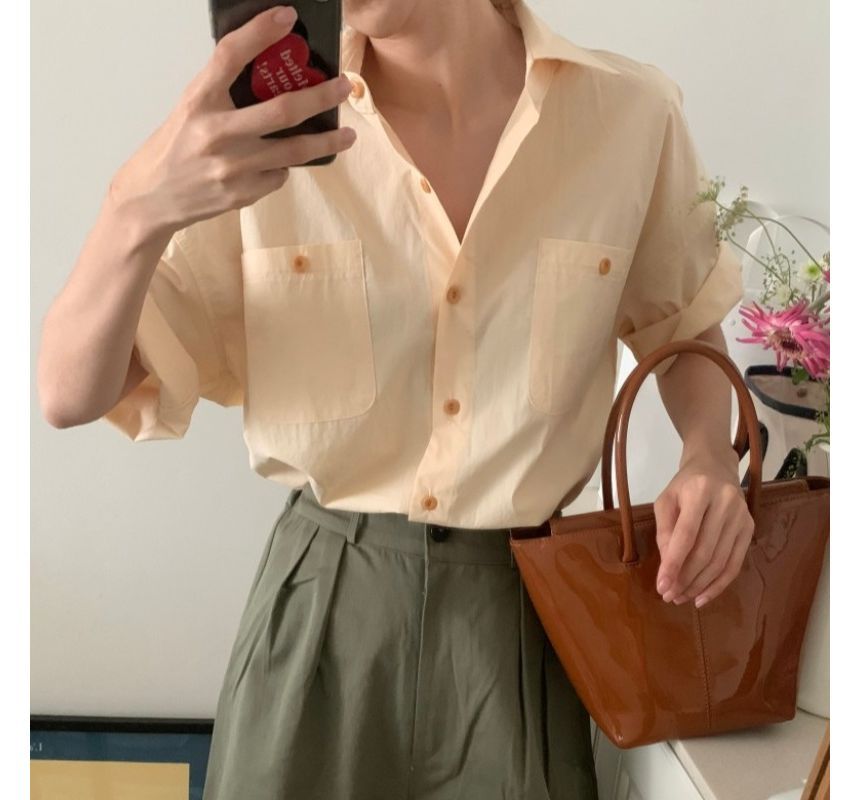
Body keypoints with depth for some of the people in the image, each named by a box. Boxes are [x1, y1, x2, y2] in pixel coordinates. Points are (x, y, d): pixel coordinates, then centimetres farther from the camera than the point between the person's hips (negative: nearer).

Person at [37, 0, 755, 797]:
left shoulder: (632, 112, -9)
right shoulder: (261, 113, -10)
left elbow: (688, 323, 10)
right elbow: (70, 396, -14)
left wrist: (711, 453, -11)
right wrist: (138, 208, -33)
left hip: (519, 607, 1)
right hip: (320, 604, 0)